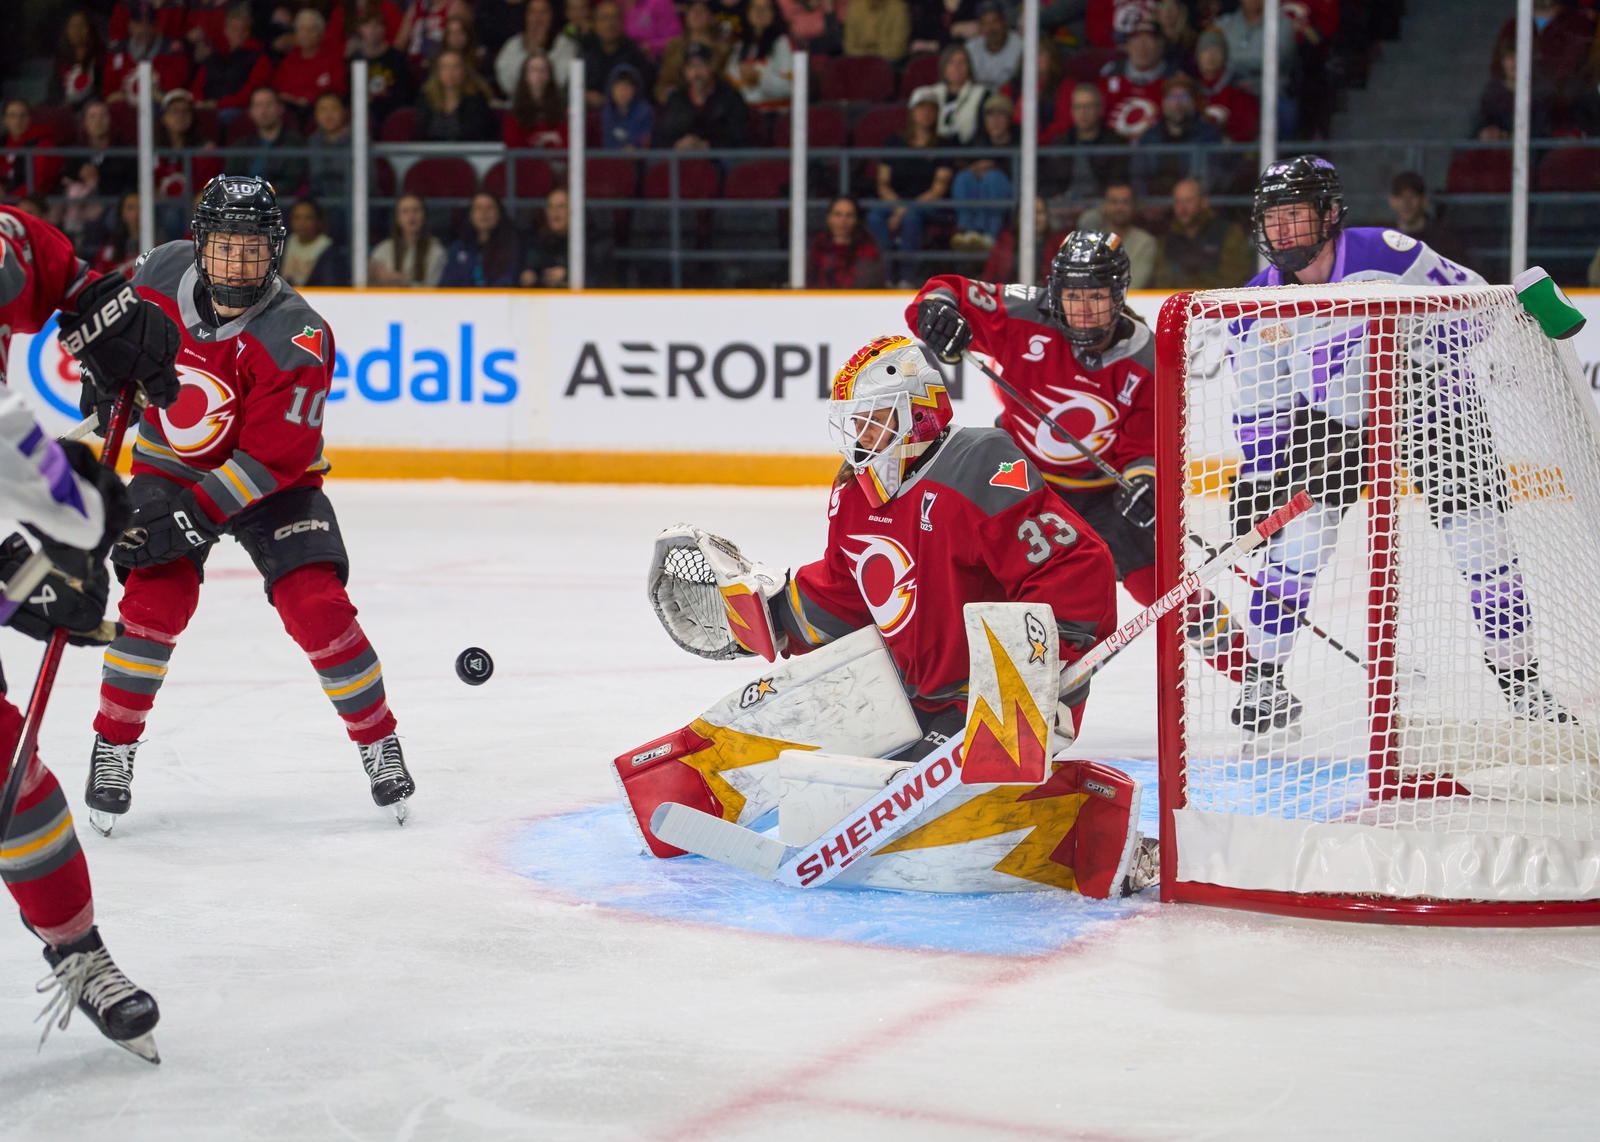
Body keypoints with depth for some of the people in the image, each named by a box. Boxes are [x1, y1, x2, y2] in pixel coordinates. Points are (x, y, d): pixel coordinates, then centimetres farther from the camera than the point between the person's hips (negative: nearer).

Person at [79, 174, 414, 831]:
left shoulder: (296, 339, -28)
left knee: (316, 606, -15)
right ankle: (112, 747, 2)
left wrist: (189, 517, -31)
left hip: (269, 480, -3)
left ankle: (379, 742, 4)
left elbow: (271, 459, -28)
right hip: (169, 464, 3)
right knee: (155, 599, -15)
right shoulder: (163, 272, -14)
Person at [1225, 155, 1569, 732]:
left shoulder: (1387, 256, -21)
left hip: (1427, 401, -3)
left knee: (1479, 536, -6)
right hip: (1329, 416, 3)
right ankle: (1266, 674, 6)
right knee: (1297, 540, -9)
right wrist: (1257, 479, -3)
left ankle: (1520, 677, 8)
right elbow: (1259, 408, 1)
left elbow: (1470, 299, -9)